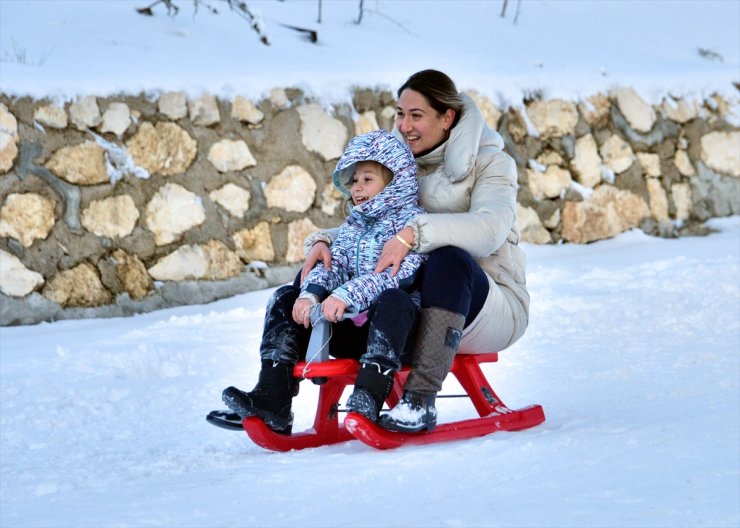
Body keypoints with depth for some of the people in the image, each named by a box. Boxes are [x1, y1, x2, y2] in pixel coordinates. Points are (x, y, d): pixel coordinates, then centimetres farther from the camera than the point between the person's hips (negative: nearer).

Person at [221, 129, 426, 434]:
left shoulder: (411, 219, -3)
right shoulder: (353, 224, 20)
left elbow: (396, 273, -19)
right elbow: (334, 264, 5)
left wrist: (346, 295, -31)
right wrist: (311, 293, -18)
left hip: (391, 329, -7)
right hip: (351, 329, 7)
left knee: (393, 299, -38)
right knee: (285, 299, -1)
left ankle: (368, 400, -49)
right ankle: (272, 398, -17)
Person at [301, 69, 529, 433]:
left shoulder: (490, 163, -6)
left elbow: (490, 228, -26)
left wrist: (415, 233, -39)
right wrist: (325, 241, -13)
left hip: (491, 303, -6)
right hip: (415, 296, 6)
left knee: (448, 257, -39)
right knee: (320, 272, -9)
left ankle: (420, 400, -40)